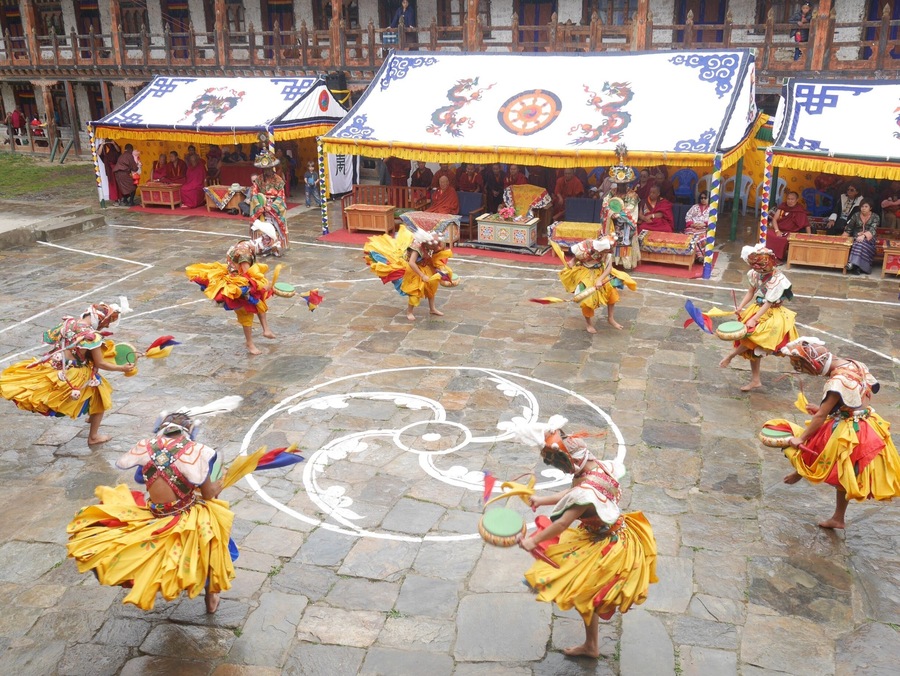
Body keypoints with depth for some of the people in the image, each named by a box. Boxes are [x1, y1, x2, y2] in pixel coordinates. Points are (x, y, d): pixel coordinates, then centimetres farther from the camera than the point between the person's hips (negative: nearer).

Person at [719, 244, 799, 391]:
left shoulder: (777, 280, -24)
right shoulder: (756, 274, -5)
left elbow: (768, 304, -24)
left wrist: (754, 319, -28)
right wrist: (741, 307, -8)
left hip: (773, 314, -7)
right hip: (758, 309, 7)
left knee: (755, 335, -29)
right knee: (752, 346, 6)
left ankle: (731, 355, -6)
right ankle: (755, 380, 16)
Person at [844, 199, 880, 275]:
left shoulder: (875, 217, 1)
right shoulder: (856, 215, 8)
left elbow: (872, 230, -13)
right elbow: (848, 228, 10)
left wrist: (864, 236, -32)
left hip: (868, 239, -2)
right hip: (856, 237, 2)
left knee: (861, 242, -37)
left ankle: (854, 263, -50)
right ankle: (856, 267, -44)